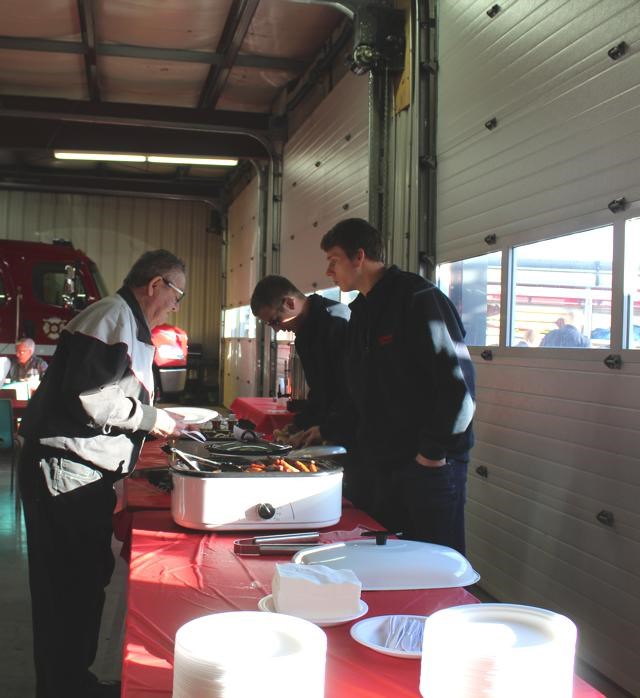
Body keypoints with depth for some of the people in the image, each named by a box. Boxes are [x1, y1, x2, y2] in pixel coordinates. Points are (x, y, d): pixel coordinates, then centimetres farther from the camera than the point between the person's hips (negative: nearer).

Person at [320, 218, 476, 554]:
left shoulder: (418, 298, -12)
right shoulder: (359, 311, 15)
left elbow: (459, 381, -19)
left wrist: (434, 453, -17)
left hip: (428, 467, -8)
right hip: (373, 464, 8)